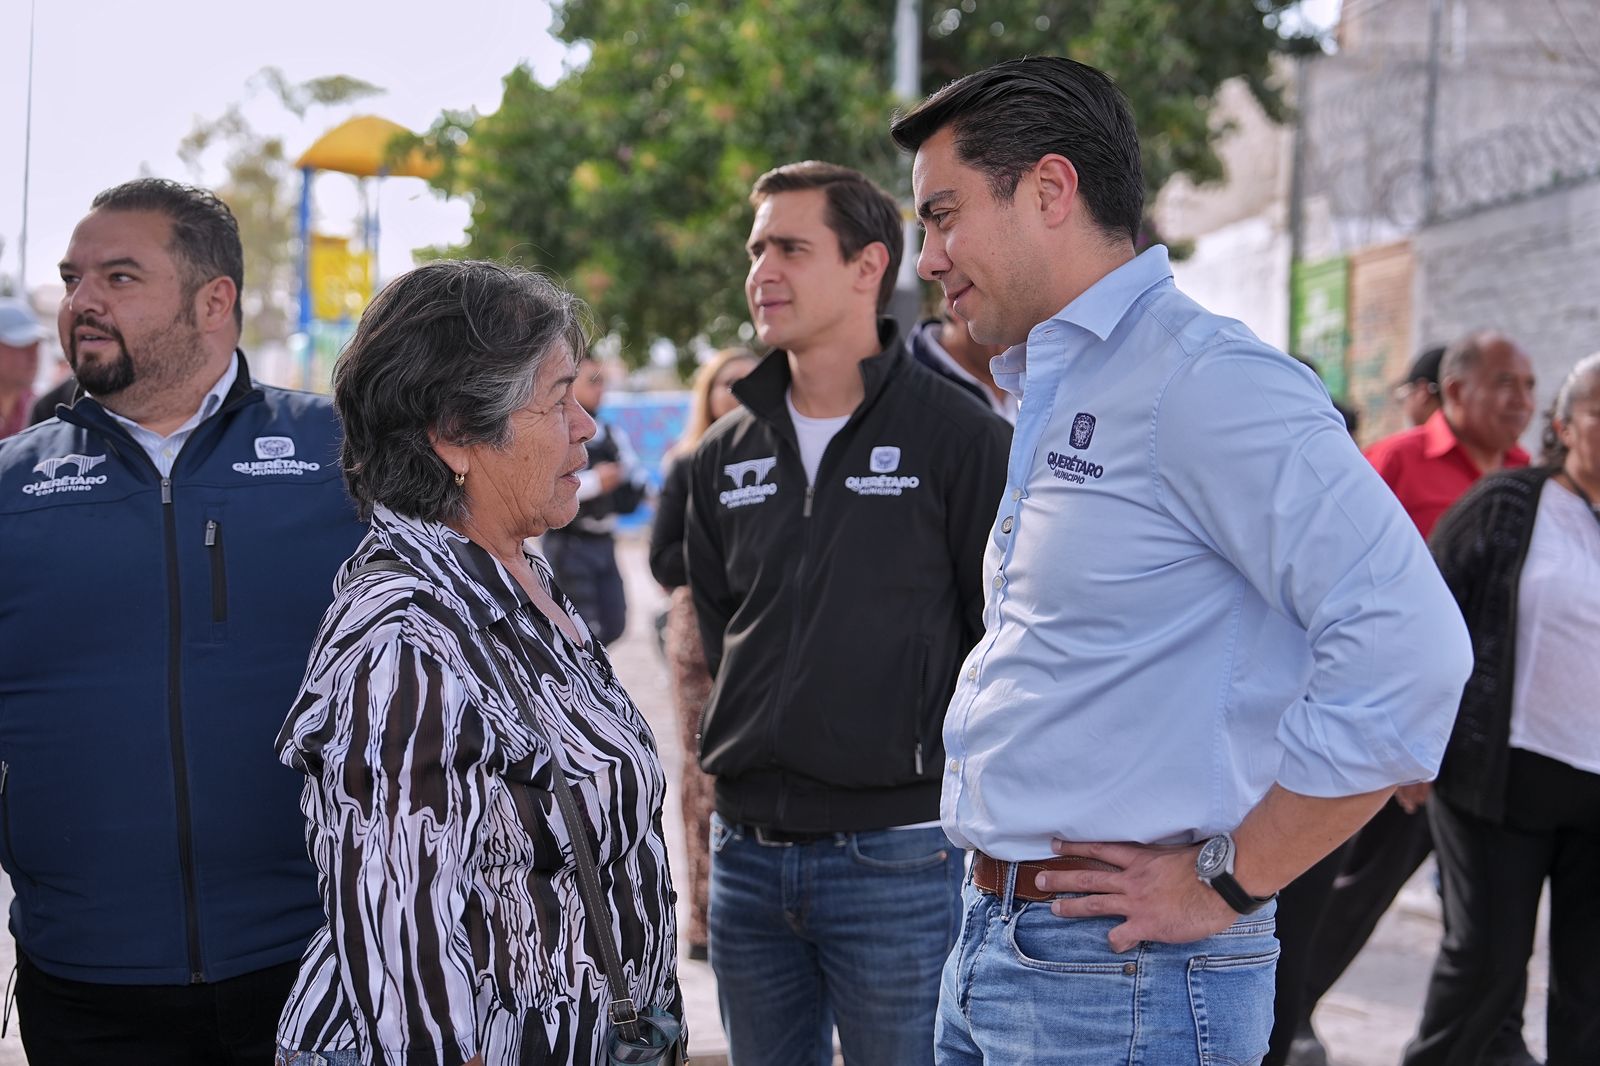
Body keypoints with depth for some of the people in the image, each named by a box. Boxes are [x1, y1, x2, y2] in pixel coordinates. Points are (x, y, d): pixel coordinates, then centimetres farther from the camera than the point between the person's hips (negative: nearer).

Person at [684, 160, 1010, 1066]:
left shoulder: (963, 438, -7)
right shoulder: (729, 455, 10)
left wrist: (945, 766, -4)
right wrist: (752, 744, 13)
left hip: (897, 854, -6)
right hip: (748, 849, 6)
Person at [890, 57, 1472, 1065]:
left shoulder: (1204, 379, -15)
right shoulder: (1053, 398, 14)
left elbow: (1409, 645, -25)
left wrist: (1229, 881, -18)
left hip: (1116, 979, -9)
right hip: (995, 944, 9)